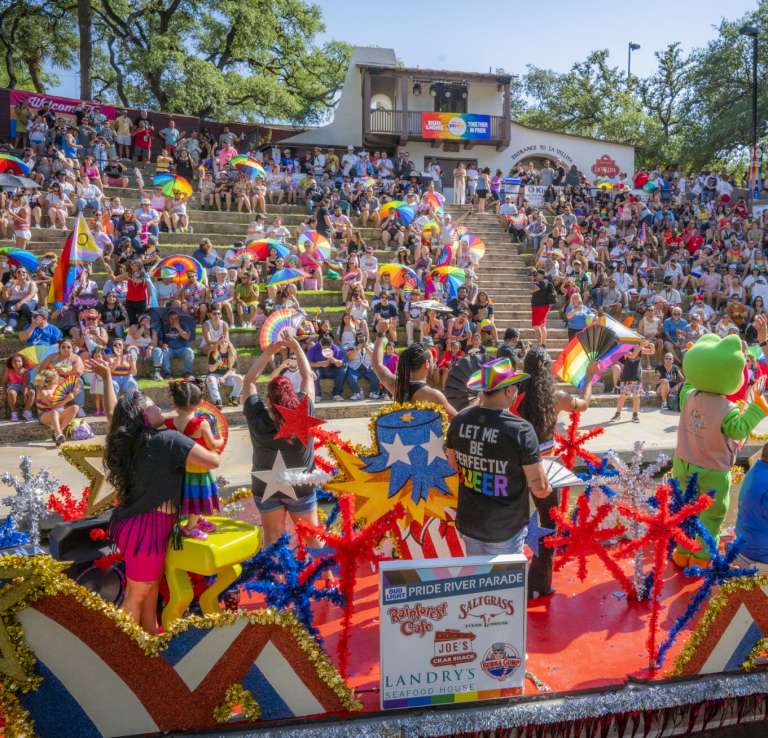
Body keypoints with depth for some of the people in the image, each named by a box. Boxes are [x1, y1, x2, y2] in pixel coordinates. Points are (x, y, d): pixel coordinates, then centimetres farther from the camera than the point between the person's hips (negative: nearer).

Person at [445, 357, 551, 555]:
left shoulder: (459, 421, -8)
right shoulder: (520, 429, -23)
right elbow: (540, 490, -18)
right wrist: (547, 487, 4)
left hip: (467, 523, 5)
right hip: (505, 530, -4)